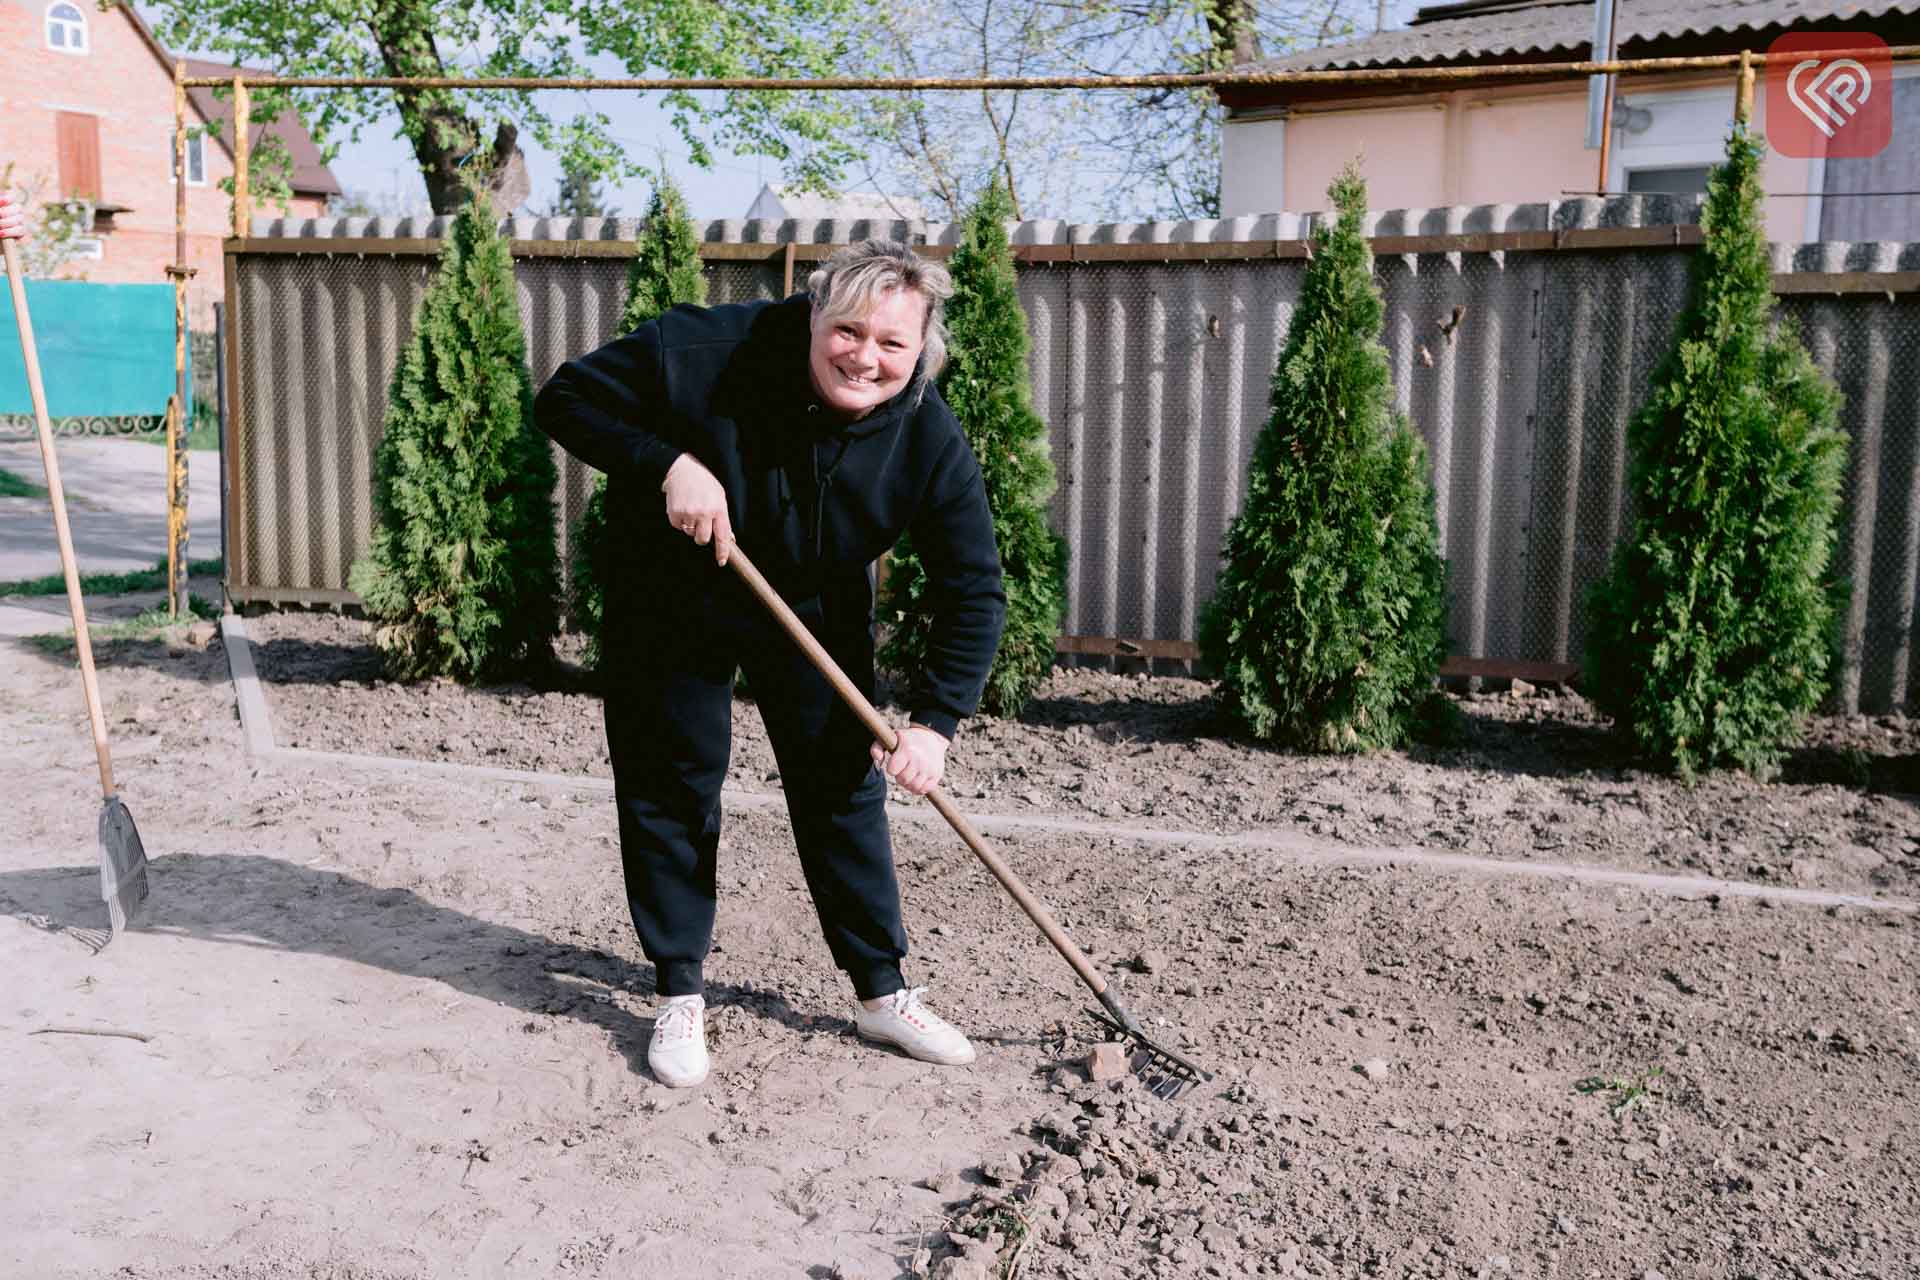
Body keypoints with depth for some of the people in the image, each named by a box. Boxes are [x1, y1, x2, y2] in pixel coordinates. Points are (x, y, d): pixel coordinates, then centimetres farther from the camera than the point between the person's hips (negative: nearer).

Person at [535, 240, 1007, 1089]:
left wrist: (935, 722, -25)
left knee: (844, 791, 4)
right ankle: (679, 995, 18)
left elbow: (972, 589, -17)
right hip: (670, 599, -1)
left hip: (818, 614, 2)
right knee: (669, 794, 3)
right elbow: (564, 399, -20)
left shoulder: (930, 441, -23)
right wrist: (666, 465, -36)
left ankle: (882, 994, 18)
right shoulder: (703, 352, -30)